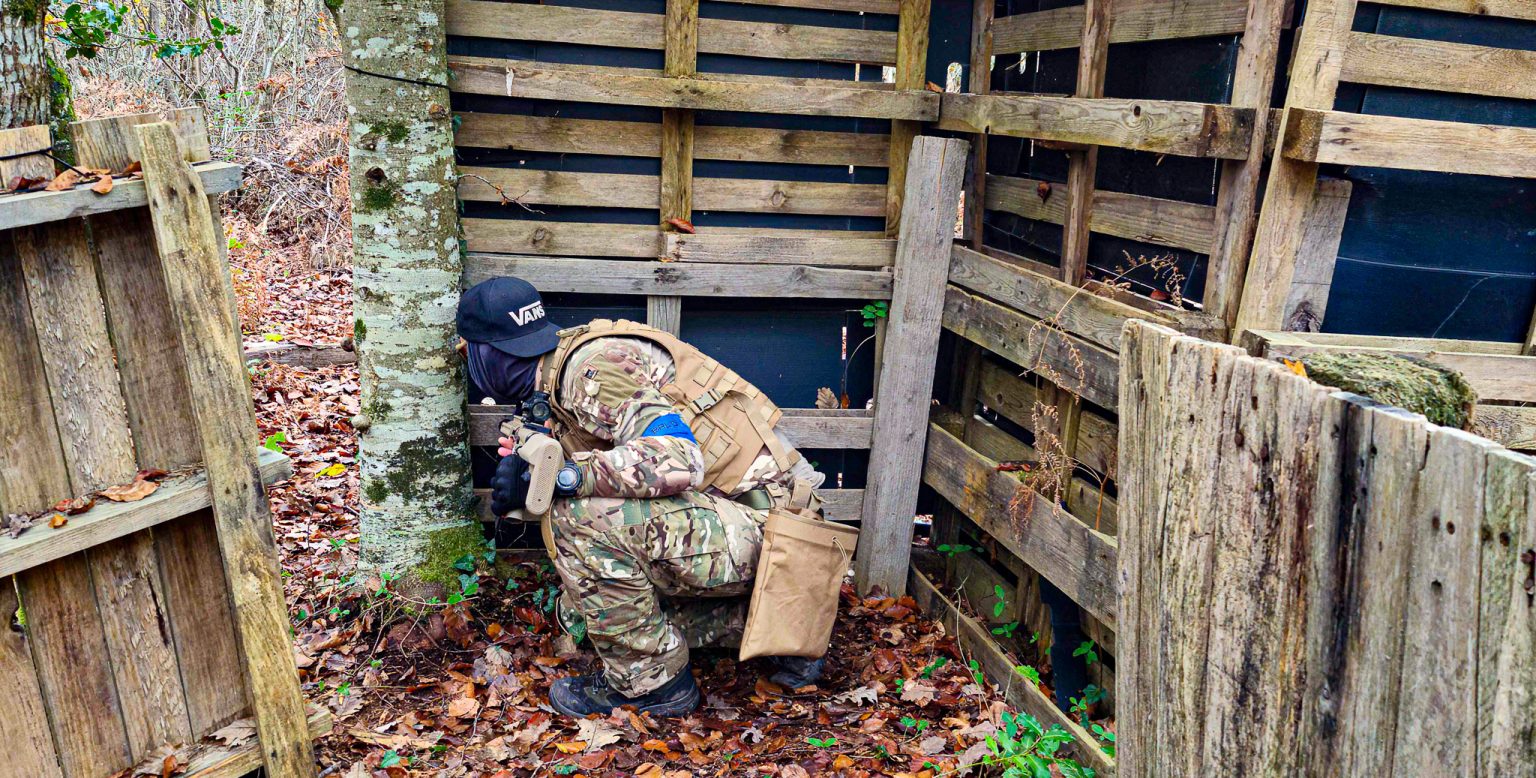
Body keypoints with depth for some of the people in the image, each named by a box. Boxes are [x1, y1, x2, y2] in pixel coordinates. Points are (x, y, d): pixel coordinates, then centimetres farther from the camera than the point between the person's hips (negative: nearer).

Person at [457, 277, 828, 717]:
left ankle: (651, 681, -4)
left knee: (582, 518, -25)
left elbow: (676, 460, -31)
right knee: (581, 611, 16)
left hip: (762, 527, -10)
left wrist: (559, 476, -26)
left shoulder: (592, 365, -18)